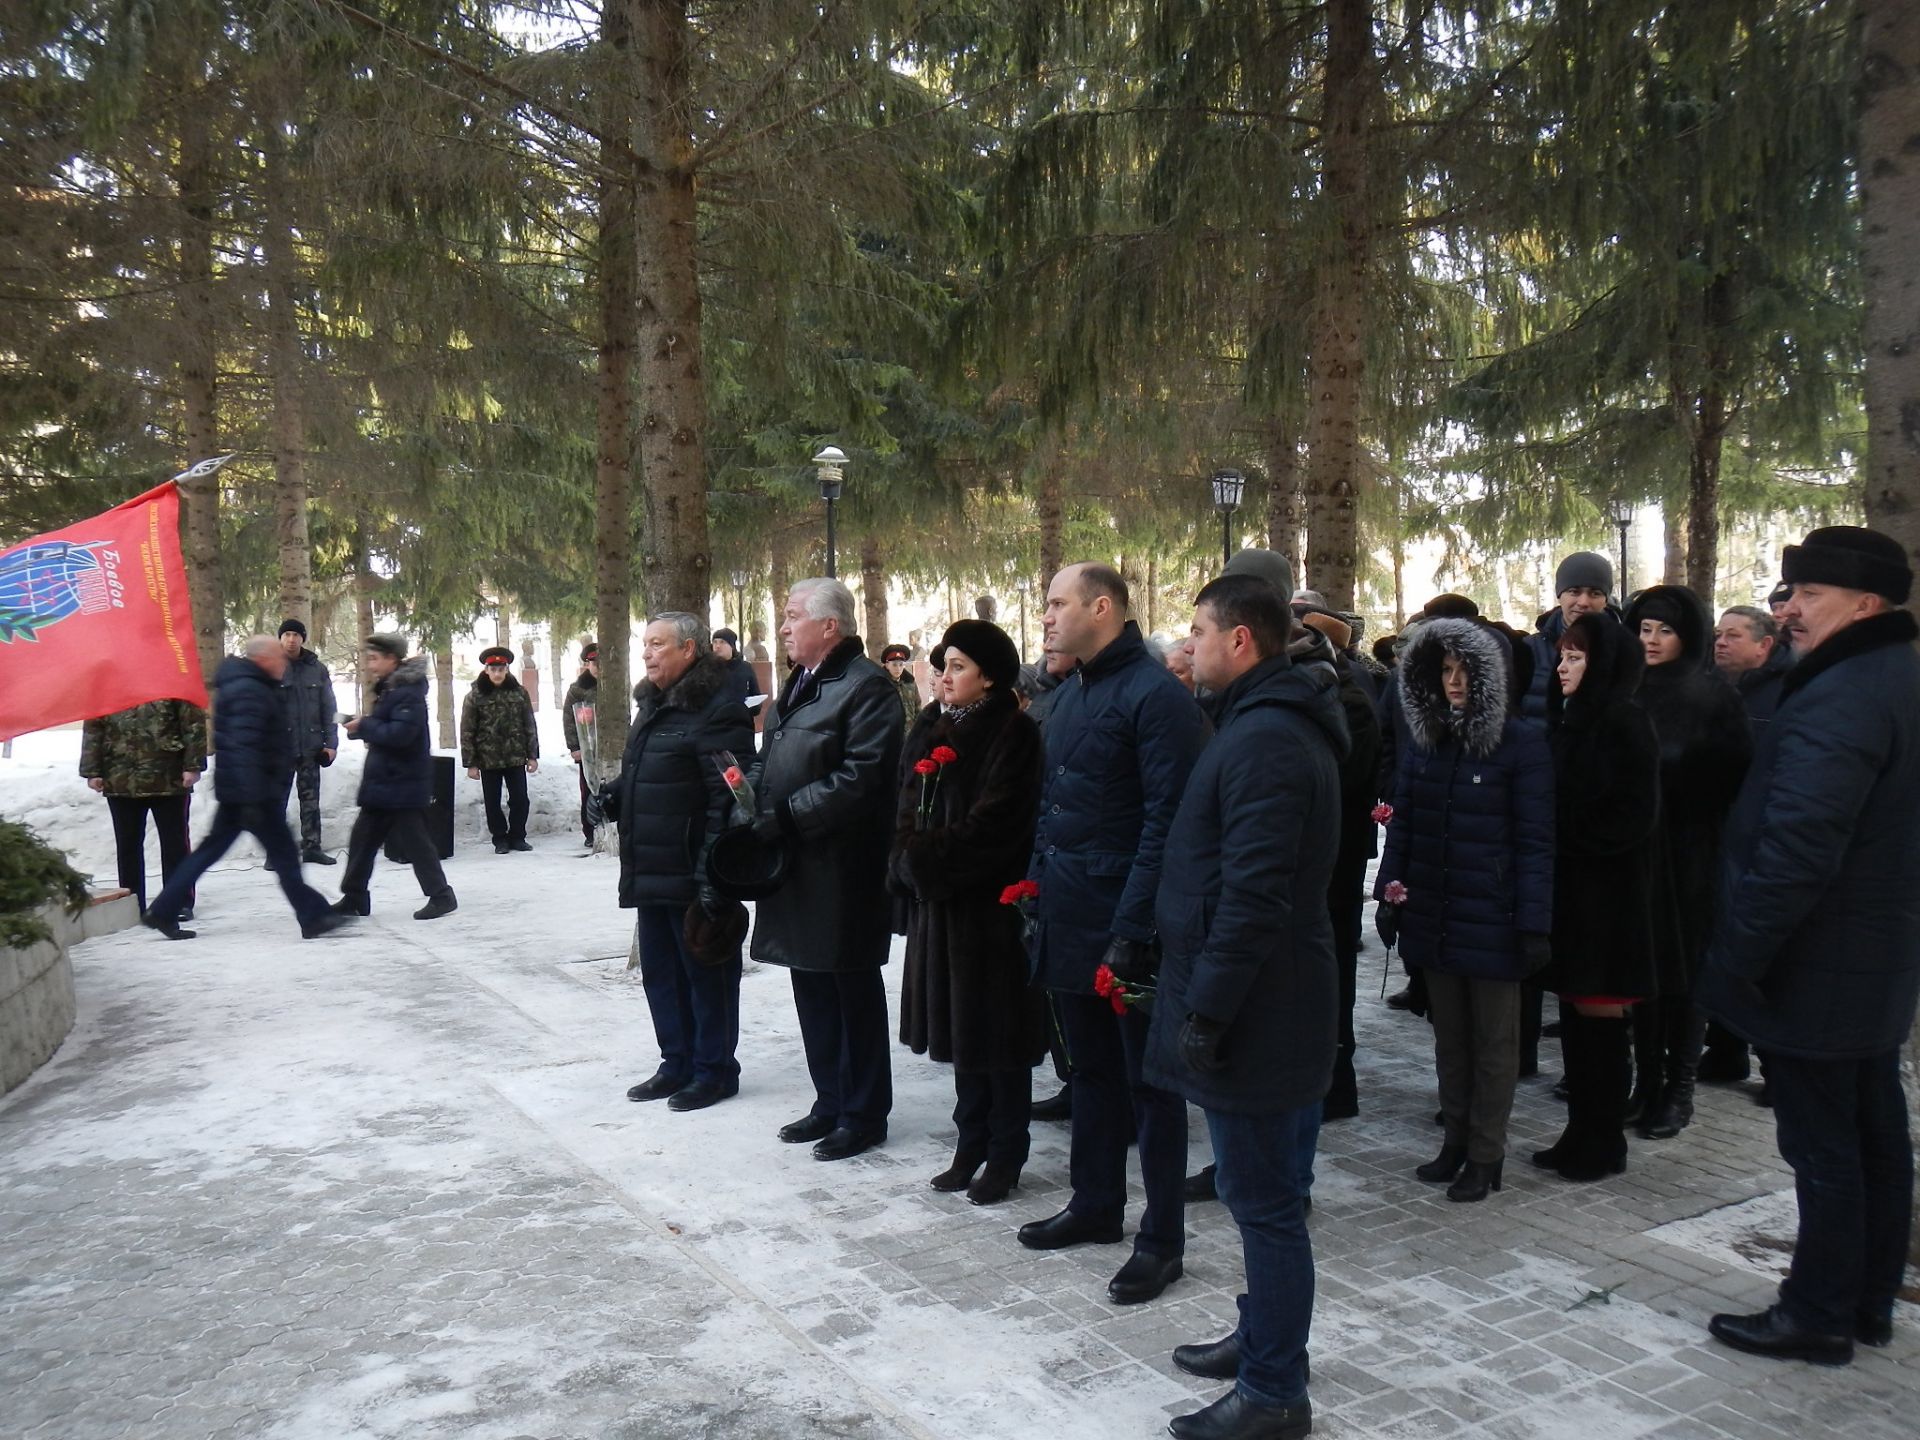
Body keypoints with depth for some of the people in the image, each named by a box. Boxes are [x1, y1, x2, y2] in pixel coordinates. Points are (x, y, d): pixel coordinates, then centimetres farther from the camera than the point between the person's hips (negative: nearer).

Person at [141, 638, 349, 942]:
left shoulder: (246, 685, 16)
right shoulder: (249, 691, -17)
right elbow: (244, 747, -26)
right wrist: (252, 799, -30)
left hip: (233, 790, 10)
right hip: (251, 791, -10)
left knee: (212, 848, 14)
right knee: (283, 853, -4)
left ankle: (164, 911, 17)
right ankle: (313, 916, 1)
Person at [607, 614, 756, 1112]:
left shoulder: (717, 710, -16)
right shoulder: (652, 706, 15)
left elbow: (727, 799, -21)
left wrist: (712, 875, -24)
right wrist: (614, 798, 6)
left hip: (691, 876, -9)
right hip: (651, 872, 9)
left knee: (706, 974, 4)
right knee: (660, 972, 17)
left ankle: (715, 1070, 18)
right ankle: (677, 1063, 30)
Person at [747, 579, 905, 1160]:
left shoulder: (867, 686, -14)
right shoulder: (798, 684, 16)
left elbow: (859, 779, -23)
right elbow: (771, 762, 22)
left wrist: (785, 816, -21)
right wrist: (753, 800, 3)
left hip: (842, 871, -9)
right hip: (797, 869, 9)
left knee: (854, 993, 4)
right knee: (813, 991, 16)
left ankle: (864, 1114, 17)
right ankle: (830, 1104, 29)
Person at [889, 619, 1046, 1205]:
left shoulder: (1013, 733, -10)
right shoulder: (929, 729, 11)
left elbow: (993, 822, -18)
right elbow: (908, 810, 11)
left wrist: (929, 856, -16)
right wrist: (909, 861, -5)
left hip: (989, 903, -7)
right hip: (937, 899, 7)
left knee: (995, 1030, 2)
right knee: (959, 1027, 13)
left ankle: (1004, 1156, 15)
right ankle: (971, 1148, 25)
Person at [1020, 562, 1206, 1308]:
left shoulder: (1155, 694, -15)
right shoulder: (1069, 694, 13)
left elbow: (1165, 820, -19)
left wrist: (1132, 928, -22)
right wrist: (1038, 895, 13)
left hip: (1126, 925, -8)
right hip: (1069, 923, 8)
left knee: (1148, 1079, 4)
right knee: (1090, 1070, 18)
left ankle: (1162, 1239, 17)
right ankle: (1095, 1206, 33)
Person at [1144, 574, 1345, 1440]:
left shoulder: (1264, 739, -21)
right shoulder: (1271, 723, 14)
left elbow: (1253, 896, -26)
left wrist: (1203, 1012, -21)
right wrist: (1202, 1001, 19)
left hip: (1251, 1011, -11)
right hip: (1261, 1004, 11)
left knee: (1261, 1198, 1)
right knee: (1262, 1192, 21)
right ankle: (1264, 1337, 36)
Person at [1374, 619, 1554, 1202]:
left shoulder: (1521, 744, -9)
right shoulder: (1423, 739, 6)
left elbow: (1535, 841, -11)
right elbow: (1402, 822, 9)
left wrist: (1534, 923, -15)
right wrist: (1389, 891, 3)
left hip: (1491, 919, -5)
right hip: (1433, 914, 5)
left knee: (1493, 1042, 8)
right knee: (1448, 1034, 16)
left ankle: (1485, 1154, 20)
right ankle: (1456, 1138, 29)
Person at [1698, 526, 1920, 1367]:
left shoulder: (1837, 699, -23)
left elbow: (1796, 851, -29)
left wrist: (1736, 961, -21)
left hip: (1814, 974, -10)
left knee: (1821, 1146, 2)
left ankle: (1819, 1316, 15)